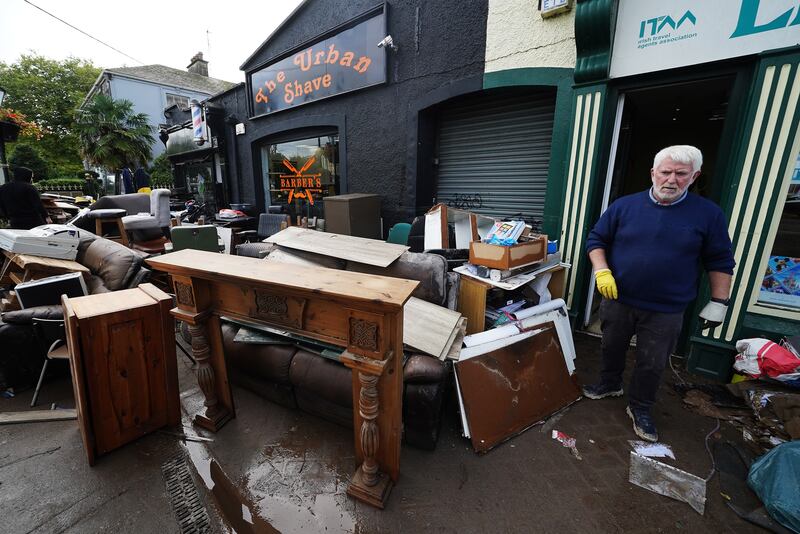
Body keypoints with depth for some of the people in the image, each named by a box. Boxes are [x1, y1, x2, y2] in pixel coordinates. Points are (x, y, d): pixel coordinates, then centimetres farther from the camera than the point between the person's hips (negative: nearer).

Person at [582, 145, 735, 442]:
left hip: (666, 311, 0)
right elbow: (596, 239, 1)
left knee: (652, 365, 13)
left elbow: (720, 262, 2)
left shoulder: (709, 214, -4)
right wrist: (602, 271, -14)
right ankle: (610, 384, 44)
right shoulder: (624, 206, -4)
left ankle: (640, 408, 34)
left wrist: (718, 303, 0)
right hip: (617, 301, 1)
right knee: (612, 349, 19)